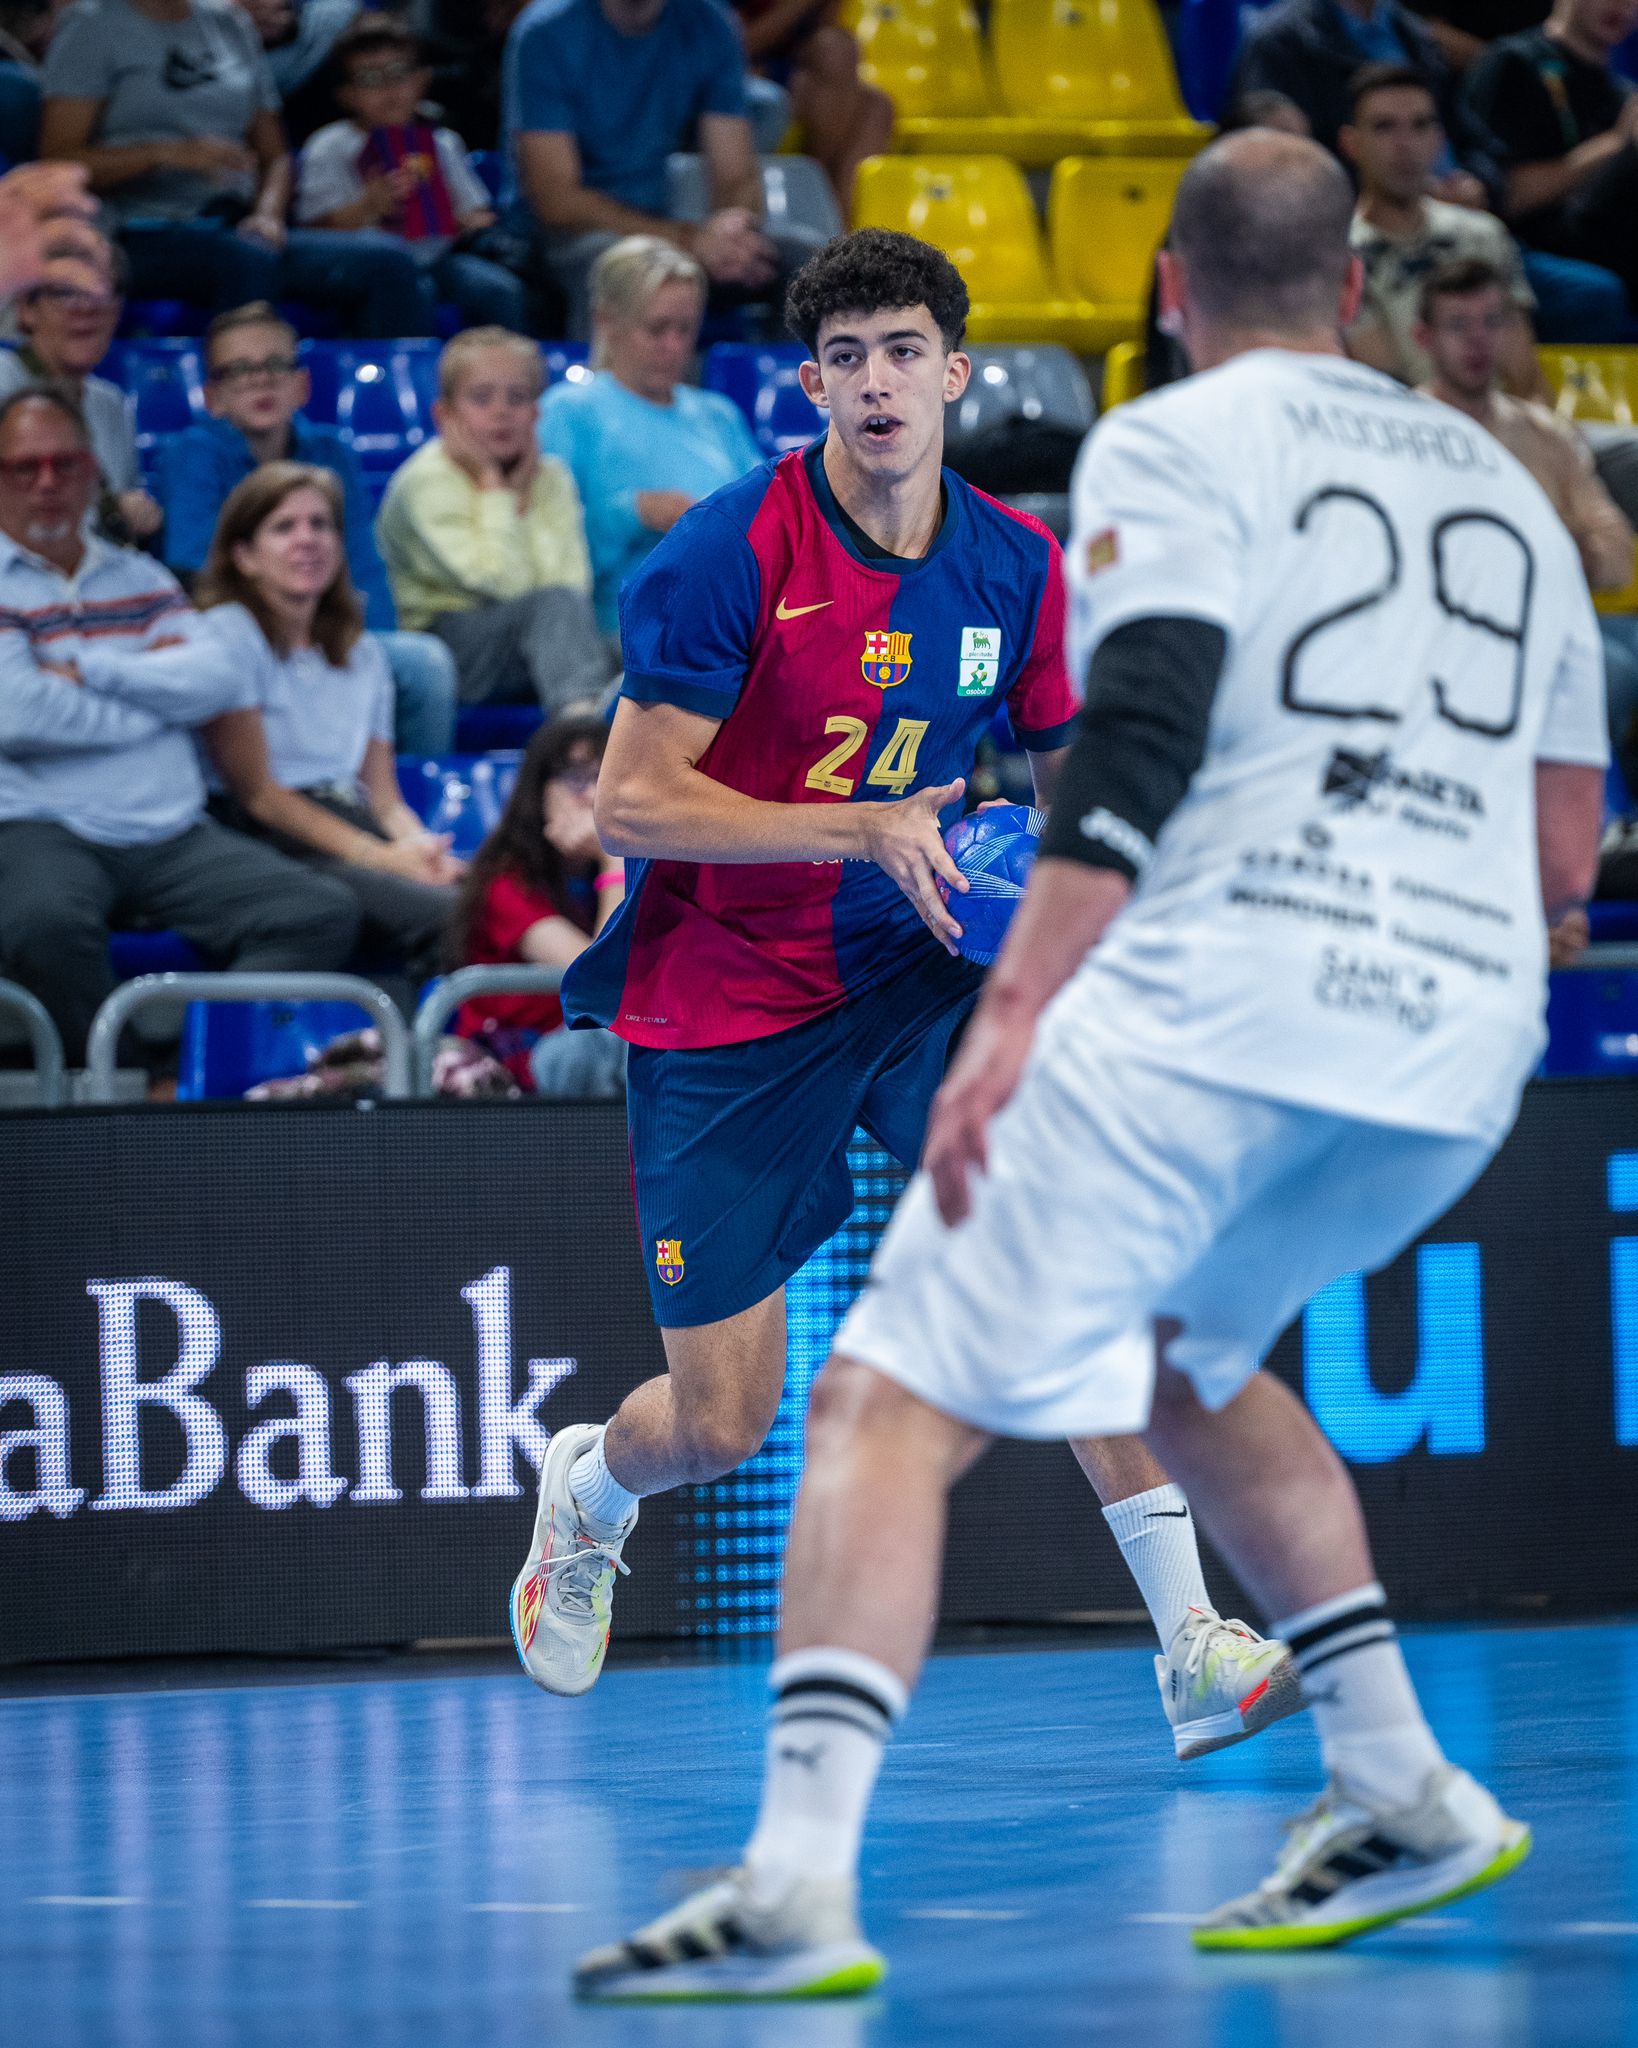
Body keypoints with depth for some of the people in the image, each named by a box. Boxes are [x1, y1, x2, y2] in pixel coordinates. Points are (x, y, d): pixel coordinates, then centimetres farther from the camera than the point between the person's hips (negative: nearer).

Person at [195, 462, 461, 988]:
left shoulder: (361, 653, 26)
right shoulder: (228, 634, 4)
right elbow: (257, 792, -4)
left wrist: (421, 847, -5)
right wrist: (380, 858, -14)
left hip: (360, 834, 6)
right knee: (446, 912, -34)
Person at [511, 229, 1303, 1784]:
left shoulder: (1015, 565, -1)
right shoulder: (730, 554, -17)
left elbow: (1066, 770, 15)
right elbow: (629, 803, -18)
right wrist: (864, 832, -27)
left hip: (906, 973, 3)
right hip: (718, 1004, -3)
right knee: (720, 1427, 0)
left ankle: (1191, 1651, -21)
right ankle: (589, 1490, 40)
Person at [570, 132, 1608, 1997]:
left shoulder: (1174, 446, 5)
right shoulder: (1500, 480, 22)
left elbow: (1138, 741, -12)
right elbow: (1565, 856, 20)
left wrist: (1013, 1014, -17)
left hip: (1207, 1004, -6)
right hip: (1459, 1041, 7)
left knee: (890, 1402, -6)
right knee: (1177, 1354, 30)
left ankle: (801, 1876, -24)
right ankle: (1403, 1794, 24)